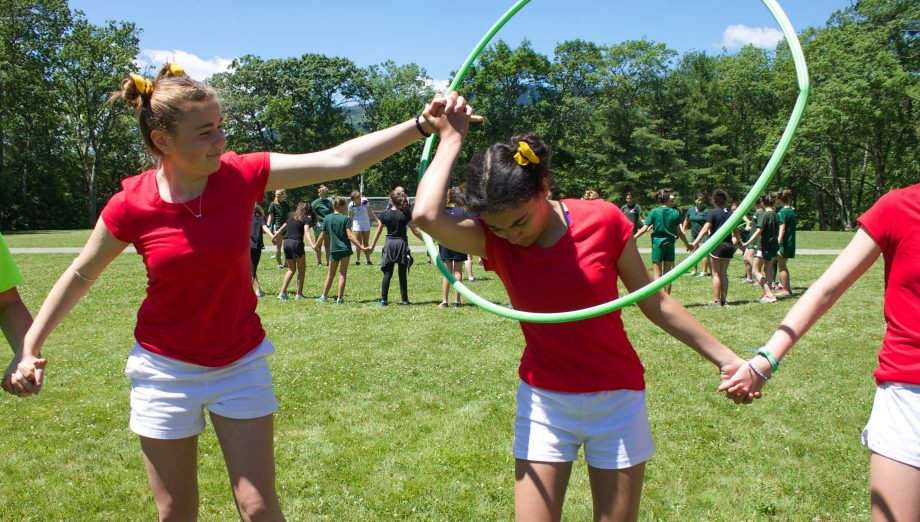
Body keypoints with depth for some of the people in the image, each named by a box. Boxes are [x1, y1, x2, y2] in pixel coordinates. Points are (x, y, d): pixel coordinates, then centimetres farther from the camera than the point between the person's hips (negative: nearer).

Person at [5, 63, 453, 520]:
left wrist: (420, 125, -25)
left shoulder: (241, 176, -14)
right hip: (166, 370, 0)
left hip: (241, 364, 1)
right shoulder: (131, 205, -15)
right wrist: (30, 346, 3)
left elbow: (340, 160, -18)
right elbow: (80, 275, 2)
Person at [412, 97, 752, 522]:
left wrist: (725, 358, 2)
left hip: (617, 400, 0)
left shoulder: (602, 220, -13)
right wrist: (451, 139, -19)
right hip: (543, 402, 1)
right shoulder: (492, 239, -10)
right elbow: (426, 215, -30)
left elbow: (655, 302, -2)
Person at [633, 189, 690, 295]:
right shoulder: (675, 213, -1)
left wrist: (633, 238, -2)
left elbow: (645, 228, -9)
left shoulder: (654, 212, -6)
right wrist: (687, 244, 16)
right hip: (670, 244, 2)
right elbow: (679, 232, 3)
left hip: (657, 243, -2)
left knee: (657, 274, 3)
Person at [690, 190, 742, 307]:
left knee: (716, 274, 1)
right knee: (724, 273, 13)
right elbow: (736, 232, 17)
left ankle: (716, 300, 1)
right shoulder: (730, 214, 9)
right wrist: (738, 242, 36)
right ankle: (724, 299, 13)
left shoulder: (712, 212, -7)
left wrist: (695, 242, -21)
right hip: (728, 245, 5)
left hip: (716, 245, -5)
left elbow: (705, 229, -17)